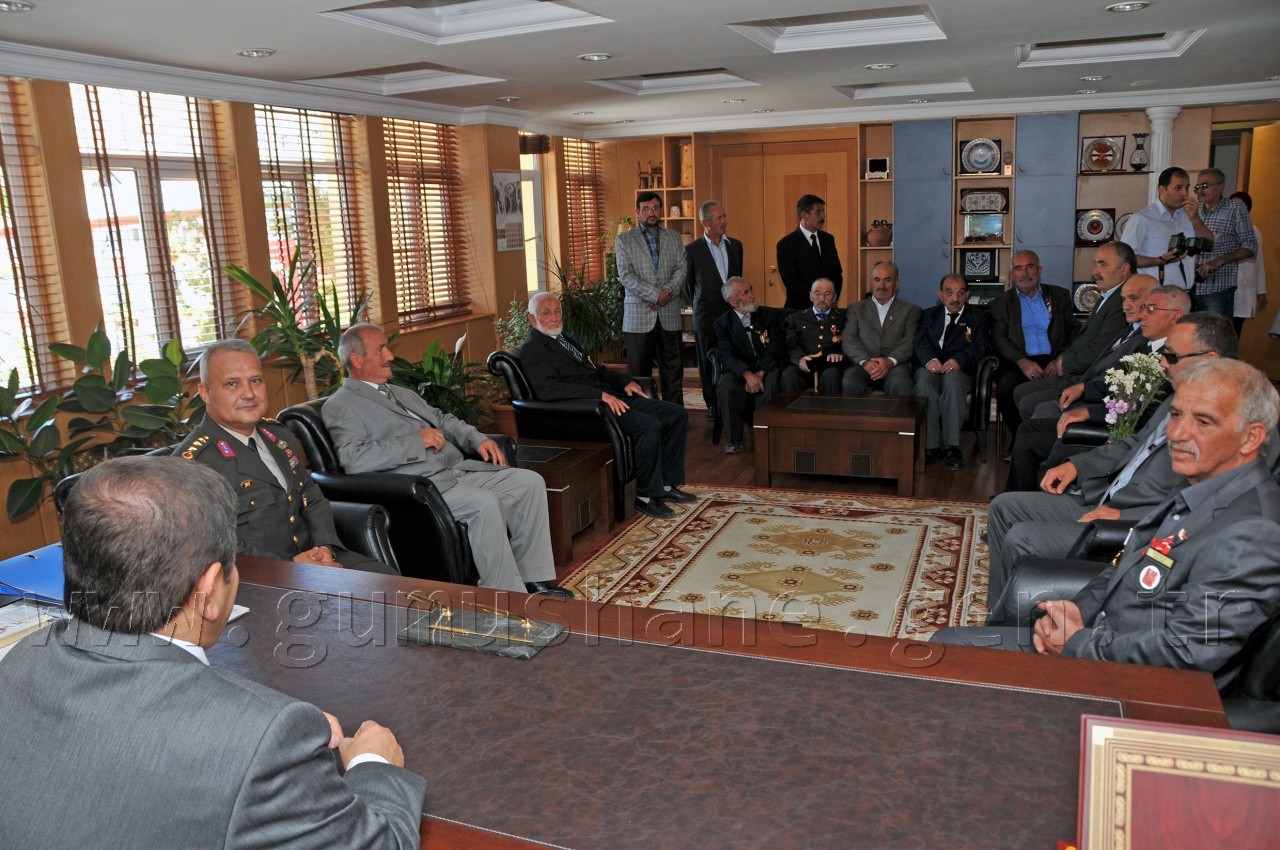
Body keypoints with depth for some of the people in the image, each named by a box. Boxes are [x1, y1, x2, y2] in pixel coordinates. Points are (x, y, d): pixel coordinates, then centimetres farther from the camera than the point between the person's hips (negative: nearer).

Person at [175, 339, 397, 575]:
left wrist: (325, 547, -1)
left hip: (310, 557, 8)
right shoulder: (193, 461, -12)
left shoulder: (278, 434, 14)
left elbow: (313, 499, 19)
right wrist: (289, 566, -21)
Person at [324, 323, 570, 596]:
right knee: (484, 503, -32)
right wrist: (417, 441, -17)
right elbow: (354, 459, -20)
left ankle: (535, 580, -1)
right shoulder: (340, 407, -3)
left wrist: (478, 439, 11)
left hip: (457, 470, 9)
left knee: (530, 482, -4)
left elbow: (442, 419, 31)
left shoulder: (402, 393, 25)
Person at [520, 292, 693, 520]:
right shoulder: (532, 349, -7)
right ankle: (646, 496, -12)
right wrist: (601, 394, -27)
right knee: (649, 426, -28)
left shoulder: (563, 339, 22)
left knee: (677, 414, 2)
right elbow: (548, 389, -23)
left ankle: (666, 484, 10)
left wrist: (625, 381, 9)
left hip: (610, 397, 10)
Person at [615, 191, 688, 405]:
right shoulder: (624, 240, 5)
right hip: (638, 315, -2)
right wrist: (655, 295, -13)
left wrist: (668, 291, -13)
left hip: (669, 315, 3)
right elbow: (626, 276, -5)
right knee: (639, 373, 0)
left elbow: (681, 269, 6)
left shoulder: (674, 238, 15)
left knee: (673, 370, 3)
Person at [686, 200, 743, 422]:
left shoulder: (735, 245, 9)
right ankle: (713, 406, 13)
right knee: (709, 362, 4)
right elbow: (688, 284, 5)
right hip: (707, 317, -3)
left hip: (733, 312, 3)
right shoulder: (692, 249, -5)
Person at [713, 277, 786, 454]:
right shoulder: (723, 323, 5)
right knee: (727, 385, -32)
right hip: (738, 371, 0)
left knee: (769, 384, -35)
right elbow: (727, 355, -10)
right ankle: (735, 438, -19)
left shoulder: (771, 315, 6)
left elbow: (775, 349, -4)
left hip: (768, 368, 0)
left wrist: (760, 373, -21)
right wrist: (747, 374, -29)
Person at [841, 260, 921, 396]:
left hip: (895, 364, 0)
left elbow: (910, 341, 5)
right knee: (850, 382, -34)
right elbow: (849, 341, 8)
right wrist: (865, 361, -13)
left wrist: (890, 361, -15)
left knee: (900, 382, -36)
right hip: (863, 364, 1)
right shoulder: (855, 309, 22)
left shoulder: (910, 310, 20)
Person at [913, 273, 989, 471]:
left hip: (959, 370, -1)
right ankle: (931, 447, -34)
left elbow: (979, 346, 0)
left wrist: (959, 360, -23)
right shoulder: (929, 315, 23)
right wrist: (930, 360, -20)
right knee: (924, 380, -35)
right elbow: (920, 341, 4)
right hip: (930, 368, 1)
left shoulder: (978, 317, 19)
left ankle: (952, 448, -35)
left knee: (952, 380, -37)